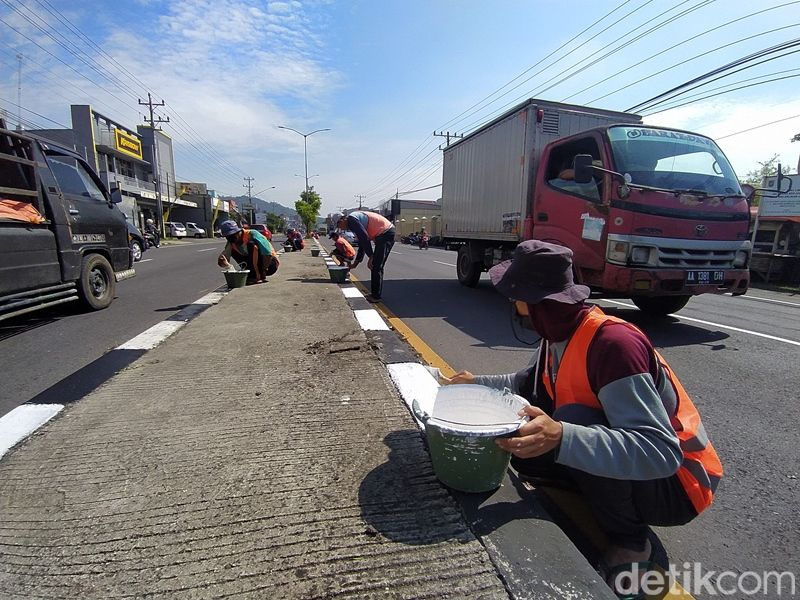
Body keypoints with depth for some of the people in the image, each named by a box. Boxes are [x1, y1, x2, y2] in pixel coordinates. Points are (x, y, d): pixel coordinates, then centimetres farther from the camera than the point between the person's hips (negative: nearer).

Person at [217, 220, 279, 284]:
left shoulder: (252, 234, -23)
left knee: (251, 245, -27)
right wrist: (222, 261, -30)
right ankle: (251, 276, -2)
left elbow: (268, 254, -28)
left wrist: (261, 273, -29)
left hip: (271, 265, -7)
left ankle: (261, 277, -20)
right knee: (233, 251, -2)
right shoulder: (232, 243, -2)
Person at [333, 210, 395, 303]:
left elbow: (365, 238, -18)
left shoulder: (351, 220, -9)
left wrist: (371, 257, -13)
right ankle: (374, 294, 21)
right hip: (388, 233, 10)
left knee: (376, 267, -6)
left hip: (385, 234, -10)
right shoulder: (356, 218, 22)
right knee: (375, 266, 14)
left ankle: (376, 296, 0)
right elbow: (362, 243, 28)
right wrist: (356, 262, 32)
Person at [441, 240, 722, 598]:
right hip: (624, 459, 7)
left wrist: (561, 438, -51)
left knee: (574, 422, -32)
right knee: (527, 446, -2)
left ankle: (630, 543, -7)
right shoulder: (560, 334, -5)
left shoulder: (613, 344, -32)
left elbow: (660, 451, -38)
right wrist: (478, 384, 6)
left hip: (676, 482, -7)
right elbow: (530, 384, 13)